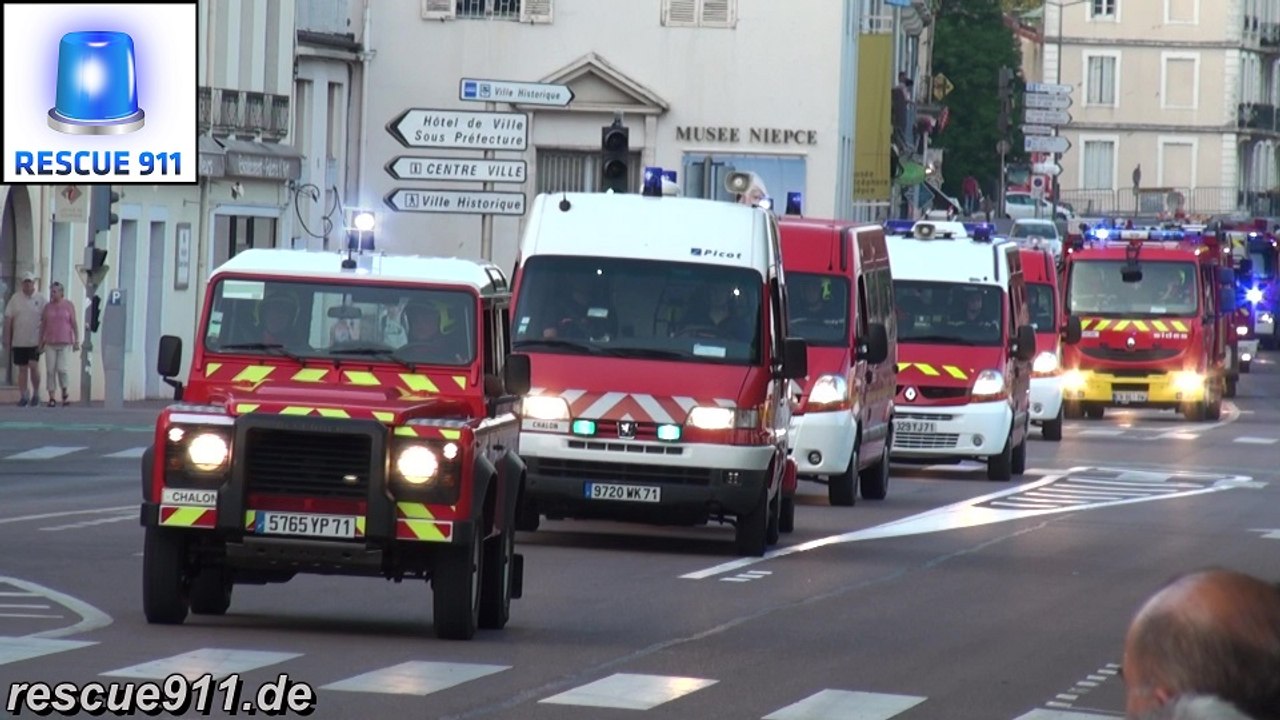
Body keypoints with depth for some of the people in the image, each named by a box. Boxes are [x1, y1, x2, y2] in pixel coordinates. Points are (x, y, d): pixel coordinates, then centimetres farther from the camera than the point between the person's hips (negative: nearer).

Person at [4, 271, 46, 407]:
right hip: (19, 340, 2)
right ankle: (23, 396, 10)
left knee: (33, 365, -10)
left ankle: (36, 393, 9)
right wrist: (7, 338, 0)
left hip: (35, 340, -2)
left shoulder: (40, 299, 1)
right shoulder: (15, 298, 4)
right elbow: (8, 319, 5)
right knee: (22, 369, 4)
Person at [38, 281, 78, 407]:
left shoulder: (69, 305, -2)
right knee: (51, 370, -3)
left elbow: (74, 324, -3)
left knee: (61, 368, -13)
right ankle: (51, 398, 0)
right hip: (51, 343, 3)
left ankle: (65, 392, 10)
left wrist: (77, 341, -8)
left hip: (65, 342, -3)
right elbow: (43, 325, 8)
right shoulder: (48, 307, 6)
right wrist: (41, 343, 5)